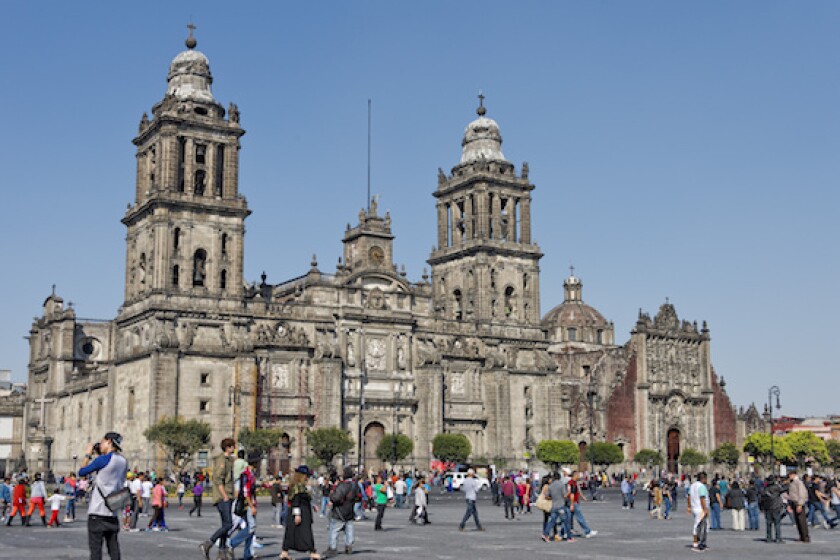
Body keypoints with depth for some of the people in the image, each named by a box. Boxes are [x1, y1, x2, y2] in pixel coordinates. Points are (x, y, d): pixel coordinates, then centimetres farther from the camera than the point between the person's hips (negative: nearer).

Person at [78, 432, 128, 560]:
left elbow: (82, 472, -3)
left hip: (98, 512, -6)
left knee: (95, 547, -2)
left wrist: (88, 455, 9)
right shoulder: (123, 461, 9)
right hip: (112, 513, 6)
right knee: (113, 547, 8)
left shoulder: (103, 459, -12)